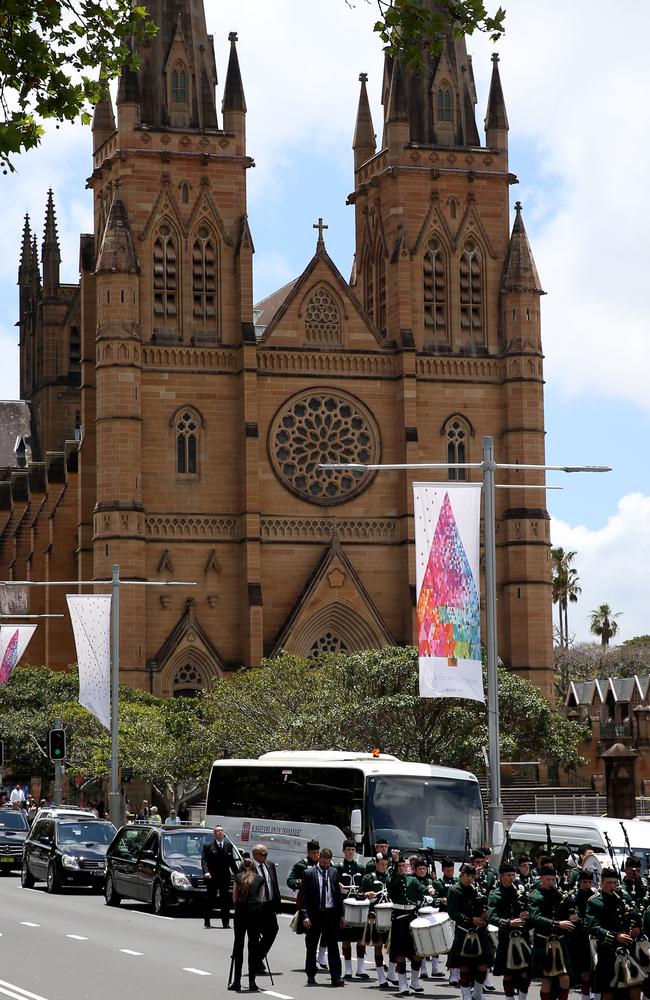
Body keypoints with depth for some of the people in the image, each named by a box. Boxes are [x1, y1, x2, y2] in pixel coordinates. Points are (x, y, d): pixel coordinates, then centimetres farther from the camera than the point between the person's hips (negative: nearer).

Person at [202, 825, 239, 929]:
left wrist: (236, 873, 10)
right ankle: (207, 921, 15)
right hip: (212, 877, -2)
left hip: (225, 877, 2)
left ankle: (226, 922, 1)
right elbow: (203, 860, -6)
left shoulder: (228, 845, 10)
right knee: (210, 900, 6)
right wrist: (206, 872, -20)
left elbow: (231, 861, 15)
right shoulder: (208, 846, 0)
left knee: (225, 900, 0)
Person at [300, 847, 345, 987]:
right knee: (311, 947, 8)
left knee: (333, 946, -2)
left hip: (331, 913, 2)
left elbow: (338, 894, 11)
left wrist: (341, 915, 8)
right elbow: (304, 896, -5)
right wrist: (305, 915, -13)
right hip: (314, 914, -2)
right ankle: (311, 976, 20)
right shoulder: (309, 873, -3)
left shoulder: (334, 872, 7)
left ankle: (336, 977, -4)